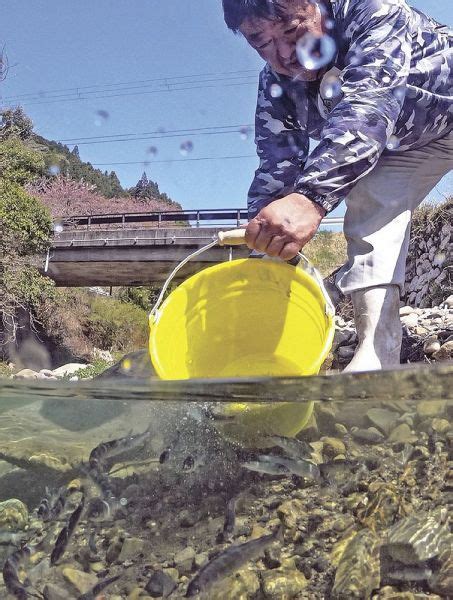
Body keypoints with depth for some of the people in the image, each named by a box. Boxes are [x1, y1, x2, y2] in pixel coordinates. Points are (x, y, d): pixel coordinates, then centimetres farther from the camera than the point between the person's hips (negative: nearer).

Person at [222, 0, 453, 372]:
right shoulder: (276, 88, -15)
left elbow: (368, 103, -48)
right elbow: (276, 170, -17)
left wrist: (311, 197, -63)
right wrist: (262, 250, -31)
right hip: (404, 141, 5)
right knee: (369, 205, -20)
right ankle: (376, 352, -28)